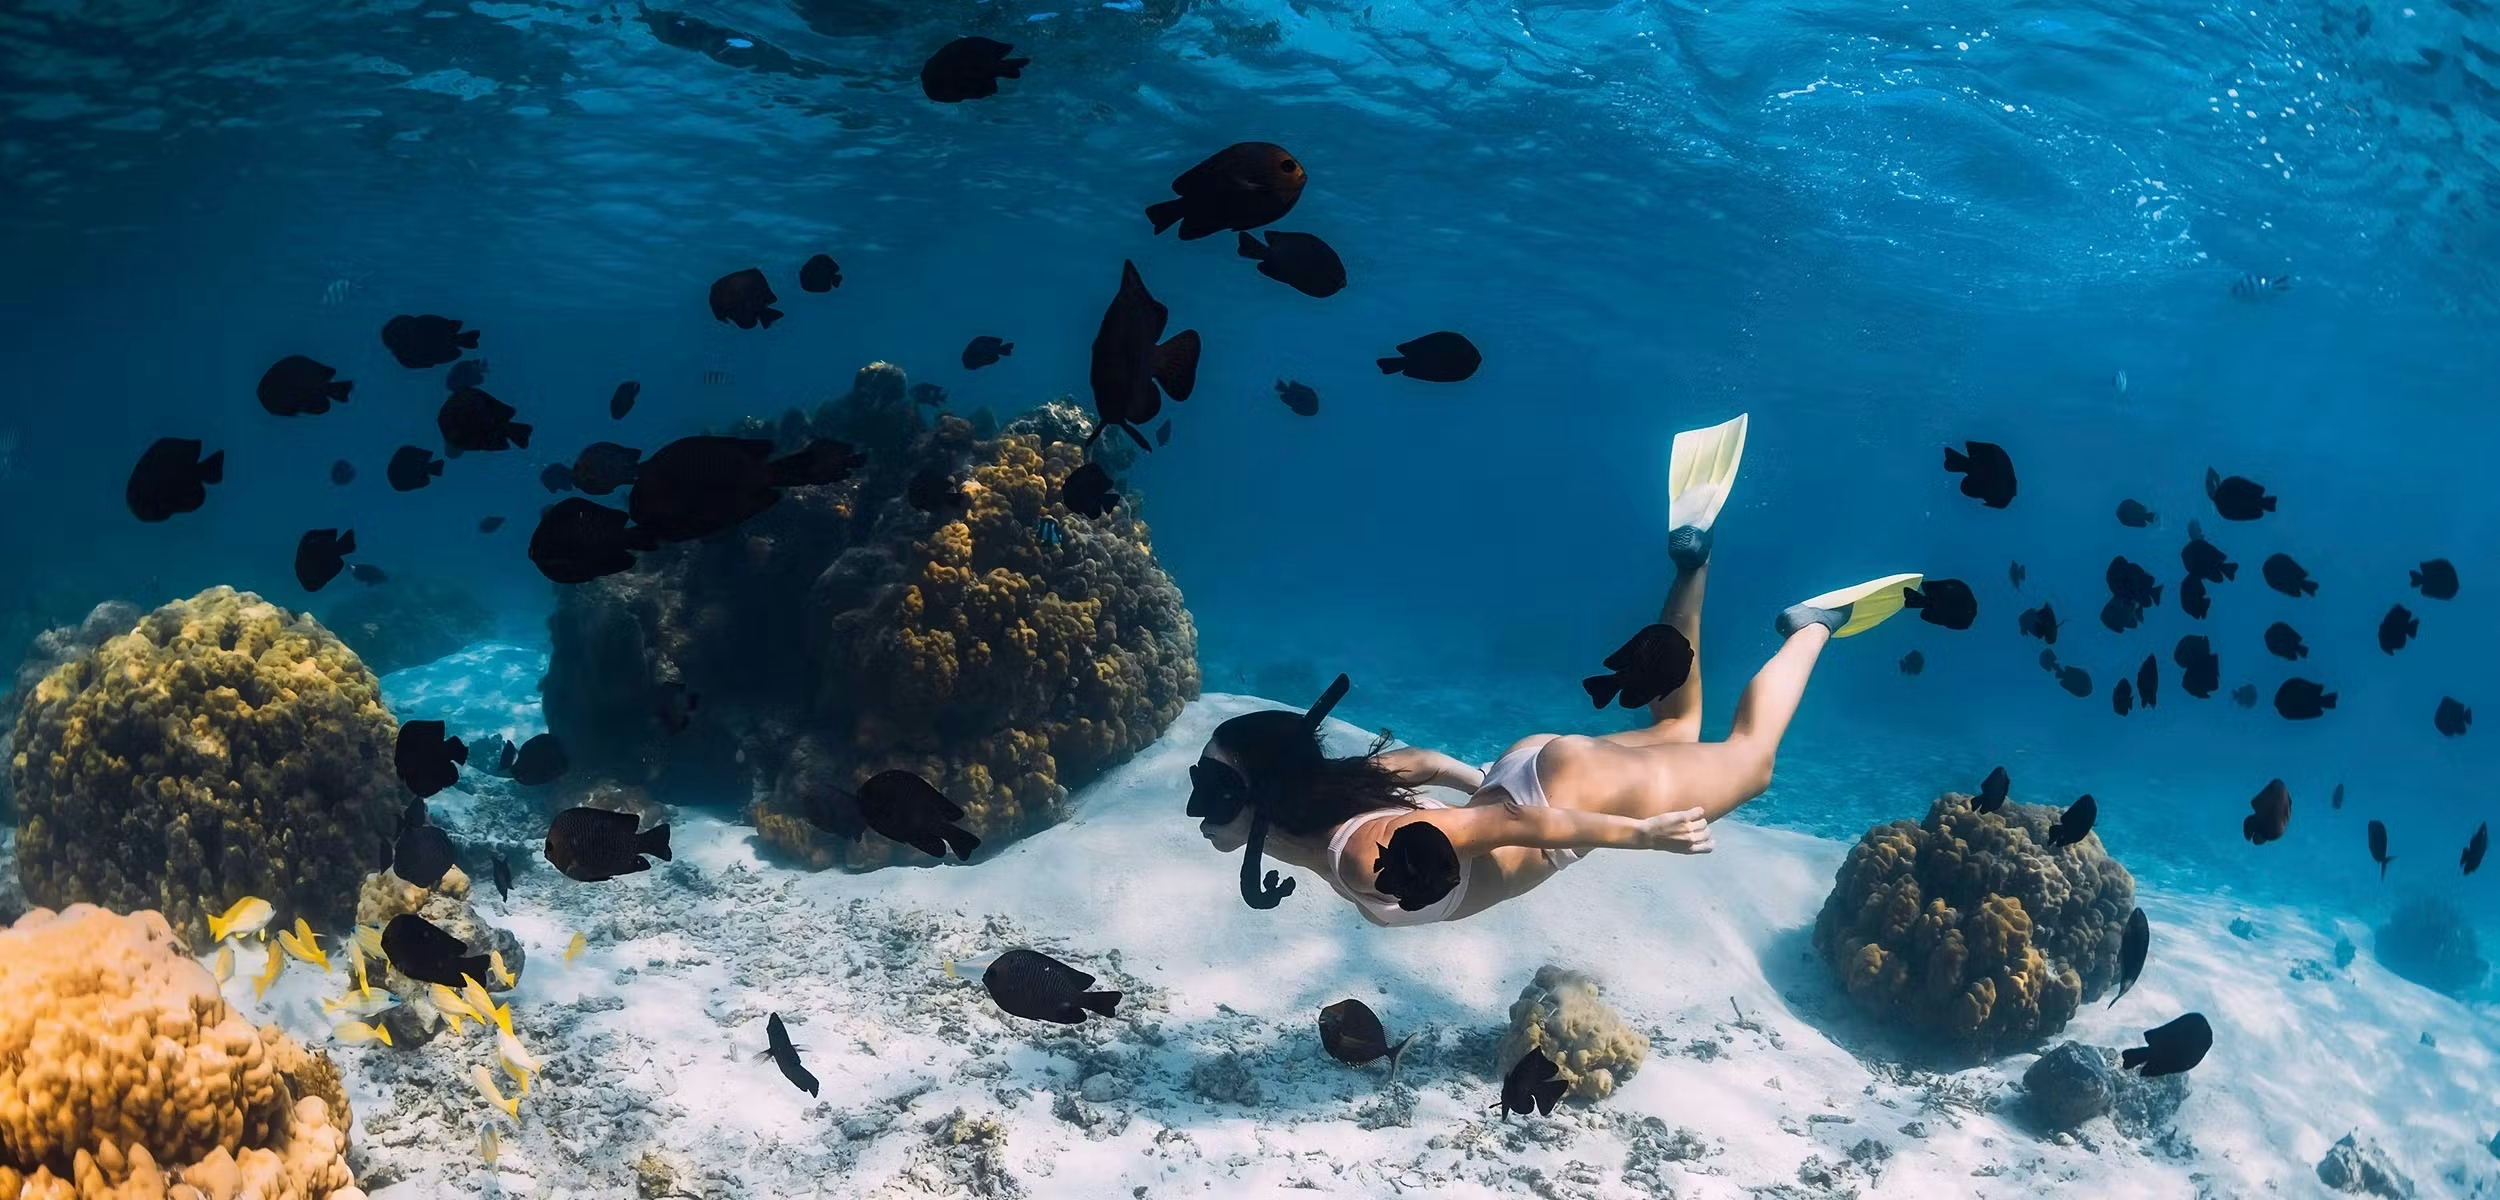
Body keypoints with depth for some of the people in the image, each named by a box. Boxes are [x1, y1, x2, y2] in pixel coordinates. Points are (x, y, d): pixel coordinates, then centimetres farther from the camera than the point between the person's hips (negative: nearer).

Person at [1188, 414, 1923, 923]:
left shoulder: (1361, 858, -36)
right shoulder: (1321, 796, -11)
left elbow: (1514, 825, -33)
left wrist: (1643, 835, -23)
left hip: (1574, 787, -7)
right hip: (1528, 771, 7)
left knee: (1748, 758, 18)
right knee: (1674, 731, 33)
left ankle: (1815, 625, 31)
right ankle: (1690, 557, 30)